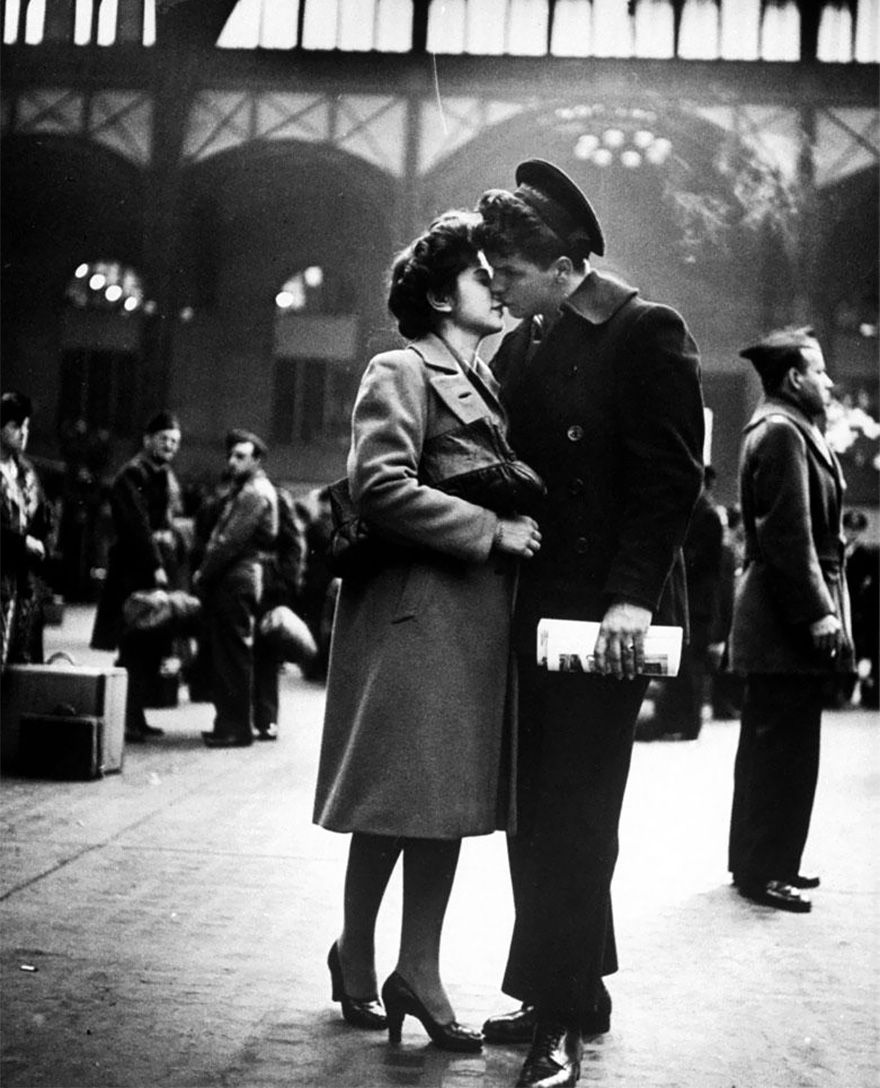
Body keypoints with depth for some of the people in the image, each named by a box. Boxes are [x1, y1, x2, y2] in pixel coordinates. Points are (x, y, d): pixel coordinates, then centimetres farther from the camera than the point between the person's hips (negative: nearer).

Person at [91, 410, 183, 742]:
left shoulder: (166, 476, 20)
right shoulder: (133, 474, -7)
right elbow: (138, 525, -16)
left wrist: (171, 567, 8)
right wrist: (155, 567, -19)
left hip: (159, 571, 8)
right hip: (136, 574, -8)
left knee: (152, 649, 7)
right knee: (136, 649, -9)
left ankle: (136, 716, 13)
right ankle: (126, 719, -6)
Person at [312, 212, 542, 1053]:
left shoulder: (485, 382, 20)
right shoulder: (401, 372, -5)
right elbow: (380, 487, -18)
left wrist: (513, 529, 6)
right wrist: (489, 528, -17)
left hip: (476, 614, 8)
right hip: (415, 611, -8)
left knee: (450, 796, 8)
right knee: (399, 798, -1)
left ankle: (417, 974, 15)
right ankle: (357, 964, 16)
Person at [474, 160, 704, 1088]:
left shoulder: (647, 334, -6)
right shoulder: (518, 350, 14)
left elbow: (670, 477, -12)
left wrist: (631, 597, -20)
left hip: (608, 611, -7)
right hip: (537, 609, 7)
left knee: (572, 812, -5)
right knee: (540, 811, 9)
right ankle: (572, 996, 21)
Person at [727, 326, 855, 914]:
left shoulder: (792, 430, 19)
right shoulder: (781, 432, -14)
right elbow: (789, 532, -21)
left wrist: (825, 608, 18)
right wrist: (818, 612, -22)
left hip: (780, 618, 11)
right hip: (788, 622, -11)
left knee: (770, 746, 15)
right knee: (785, 748, -5)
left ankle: (758, 860, 24)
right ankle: (764, 870, 2)